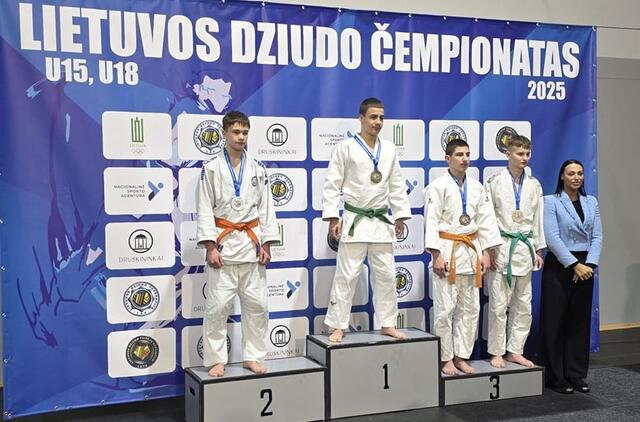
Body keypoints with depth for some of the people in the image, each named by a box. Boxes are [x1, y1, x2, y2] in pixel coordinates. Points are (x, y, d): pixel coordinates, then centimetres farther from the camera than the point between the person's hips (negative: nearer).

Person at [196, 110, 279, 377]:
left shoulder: (257, 169, 7)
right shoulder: (212, 169, -1)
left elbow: (266, 208, 8)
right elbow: (205, 210, -4)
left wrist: (266, 245, 2)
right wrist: (210, 247, -11)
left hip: (251, 243, 3)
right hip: (223, 243, -3)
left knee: (256, 304, 6)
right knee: (217, 305, -3)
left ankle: (252, 357, 19)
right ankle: (216, 360, 9)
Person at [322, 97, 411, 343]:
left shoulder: (389, 149, 8)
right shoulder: (346, 147, -5)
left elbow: (397, 186, 12)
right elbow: (332, 185, -6)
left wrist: (400, 216, 9)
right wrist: (333, 218, -11)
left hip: (381, 221, 4)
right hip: (354, 220, -4)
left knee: (386, 274, 10)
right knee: (346, 275, -1)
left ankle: (387, 324, 22)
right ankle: (338, 326, 9)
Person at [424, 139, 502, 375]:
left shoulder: (476, 188, 10)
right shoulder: (438, 186, -6)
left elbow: (486, 221, 11)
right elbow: (431, 222, -10)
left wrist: (484, 253, 4)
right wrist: (436, 255, -16)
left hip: (471, 252, 6)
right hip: (447, 251, -6)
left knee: (469, 309, 10)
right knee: (444, 309, -2)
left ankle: (461, 356, 21)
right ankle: (445, 358, 10)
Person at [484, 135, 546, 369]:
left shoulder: (534, 185, 9)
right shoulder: (494, 182, -4)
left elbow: (537, 218, 13)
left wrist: (538, 250, 11)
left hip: (525, 248, 5)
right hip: (501, 248, -4)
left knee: (523, 305, 8)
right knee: (499, 304, -2)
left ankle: (515, 350, 19)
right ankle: (496, 352, 9)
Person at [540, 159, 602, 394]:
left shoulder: (591, 202, 11)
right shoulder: (551, 202, -4)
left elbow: (597, 236, 5)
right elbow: (552, 238, -13)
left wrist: (589, 264, -9)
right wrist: (574, 265, -17)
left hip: (584, 267, 5)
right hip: (559, 266, -4)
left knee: (580, 321, 8)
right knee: (555, 322, 0)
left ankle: (576, 375, 18)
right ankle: (555, 377, 10)